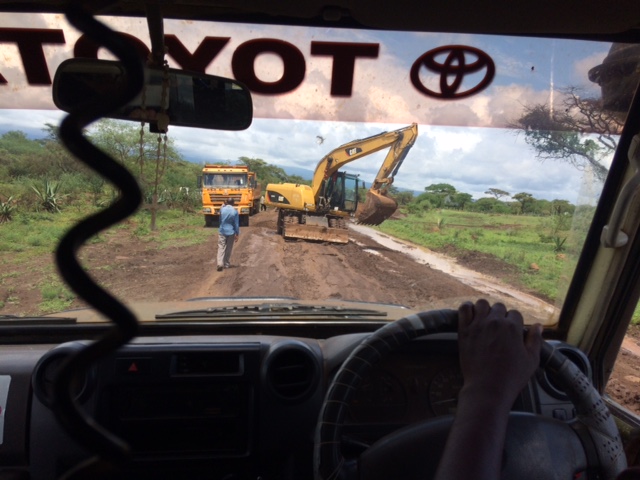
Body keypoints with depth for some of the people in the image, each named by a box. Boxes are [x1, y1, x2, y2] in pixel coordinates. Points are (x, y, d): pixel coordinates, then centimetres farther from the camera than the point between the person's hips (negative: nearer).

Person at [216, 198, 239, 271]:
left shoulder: (222, 209, -4)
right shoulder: (235, 211, -9)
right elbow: (236, 224, -7)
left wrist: (224, 204, 22)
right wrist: (237, 234, 2)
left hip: (222, 231, 1)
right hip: (231, 232, -1)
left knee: (221, 247, 0)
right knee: (229, 248, 11)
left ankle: (220, 263, -15)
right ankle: (226, 264, 18)